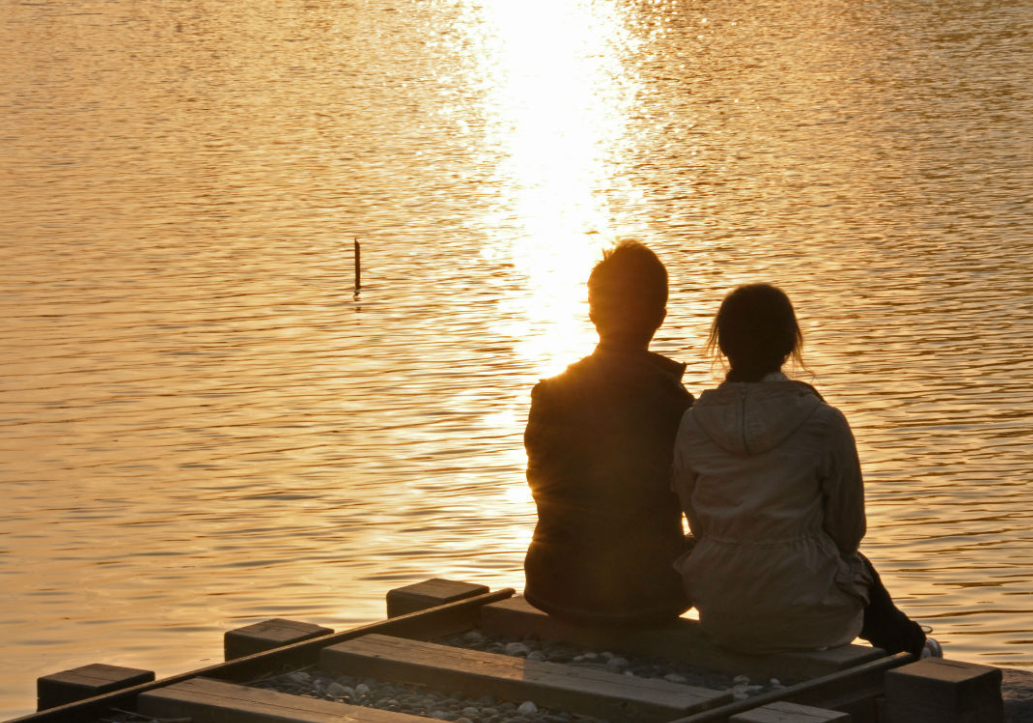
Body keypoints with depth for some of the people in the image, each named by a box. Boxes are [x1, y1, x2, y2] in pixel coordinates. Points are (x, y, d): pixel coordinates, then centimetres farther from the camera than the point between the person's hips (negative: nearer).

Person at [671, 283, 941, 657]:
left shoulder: (693, 423, -5)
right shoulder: (822, 423, -14)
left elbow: (699, 524, 5)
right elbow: (849, 529, -3)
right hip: (800, 614, -3)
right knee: (858, 568, 34)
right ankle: (912, 645, 60)